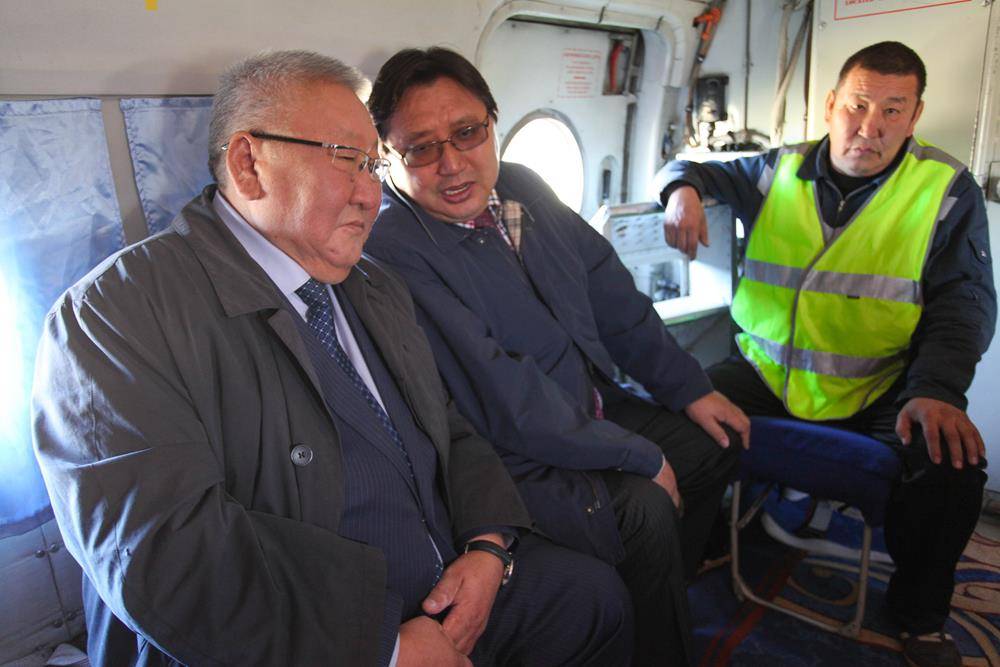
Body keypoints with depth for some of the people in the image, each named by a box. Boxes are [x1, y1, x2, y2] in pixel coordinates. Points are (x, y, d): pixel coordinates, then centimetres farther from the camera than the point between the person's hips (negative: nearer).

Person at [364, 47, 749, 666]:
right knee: (644, 508, -24)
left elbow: (612, 295, 9)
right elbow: (507, 406, -27)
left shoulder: (523, 186, 1)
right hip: (512, 464, -8)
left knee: (715, 442, 16)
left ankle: (662, 600, 37)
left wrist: (689, 389, 10)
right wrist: (639, 456, -18)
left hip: (593, 409, 9)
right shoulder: (393, 254, -25)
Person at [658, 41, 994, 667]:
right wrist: (683, 189, -9)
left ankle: (920, 614, 8)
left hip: (879, 389, 0)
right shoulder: (778, 174, 5)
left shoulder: (947, 188, 2)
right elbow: (694, 167, 18)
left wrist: (936, 387, -22)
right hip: (766, 373, 1)